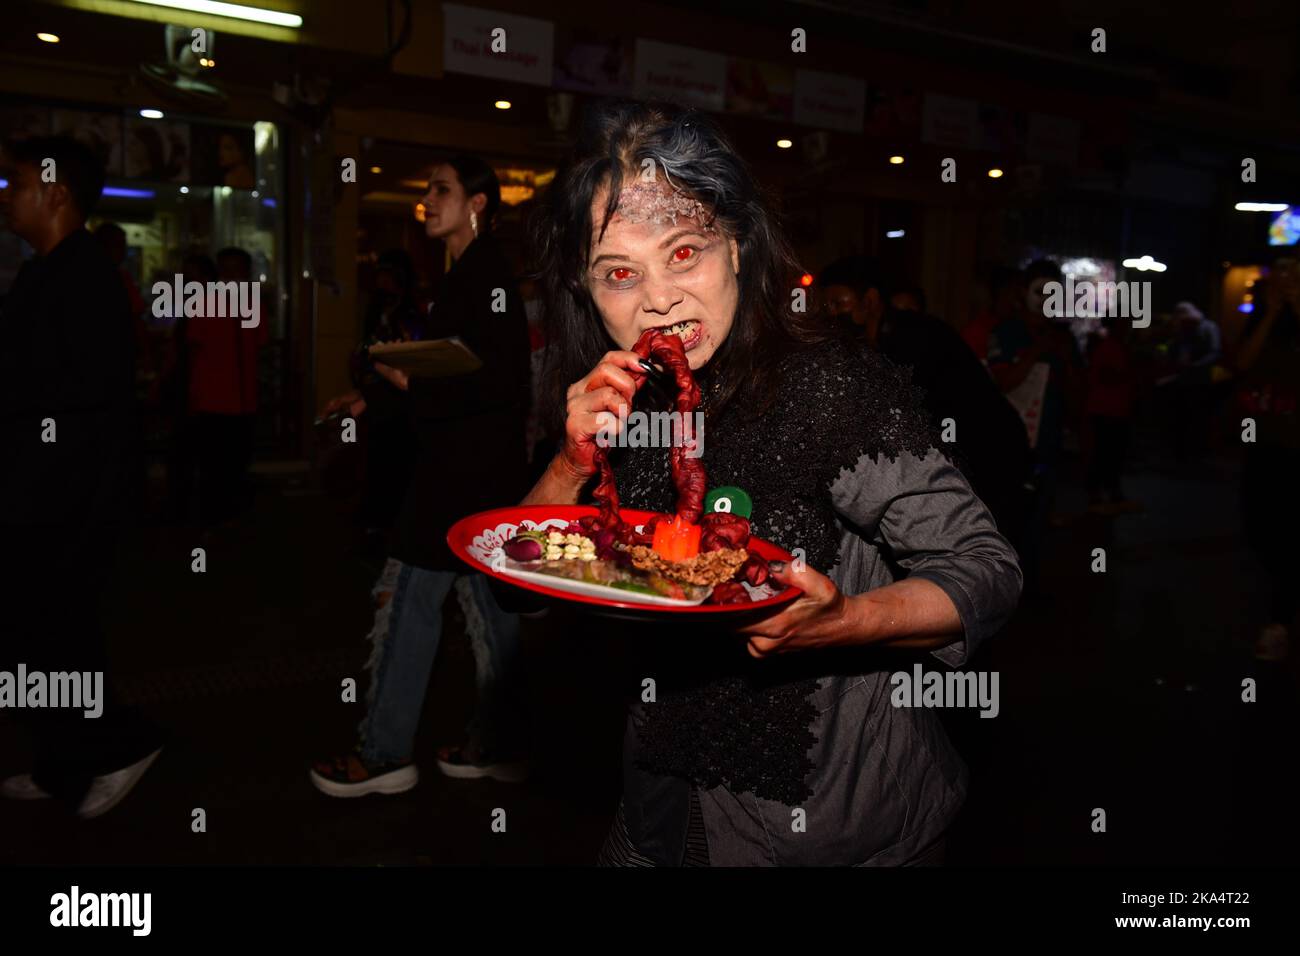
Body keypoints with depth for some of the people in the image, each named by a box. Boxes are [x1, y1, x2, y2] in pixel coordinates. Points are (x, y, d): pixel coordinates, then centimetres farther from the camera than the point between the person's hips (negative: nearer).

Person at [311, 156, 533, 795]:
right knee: (486, 602, 13)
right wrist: (370, 400, 18)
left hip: (463, 468, -10)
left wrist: (414, 385, -20)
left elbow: (497, 379, -22)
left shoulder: (485, 273, -13)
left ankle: (384, 755, 8)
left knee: (409, 598, -3)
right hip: (475, 466, 10)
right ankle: (499, 744, 23)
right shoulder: (473, 273, 17)